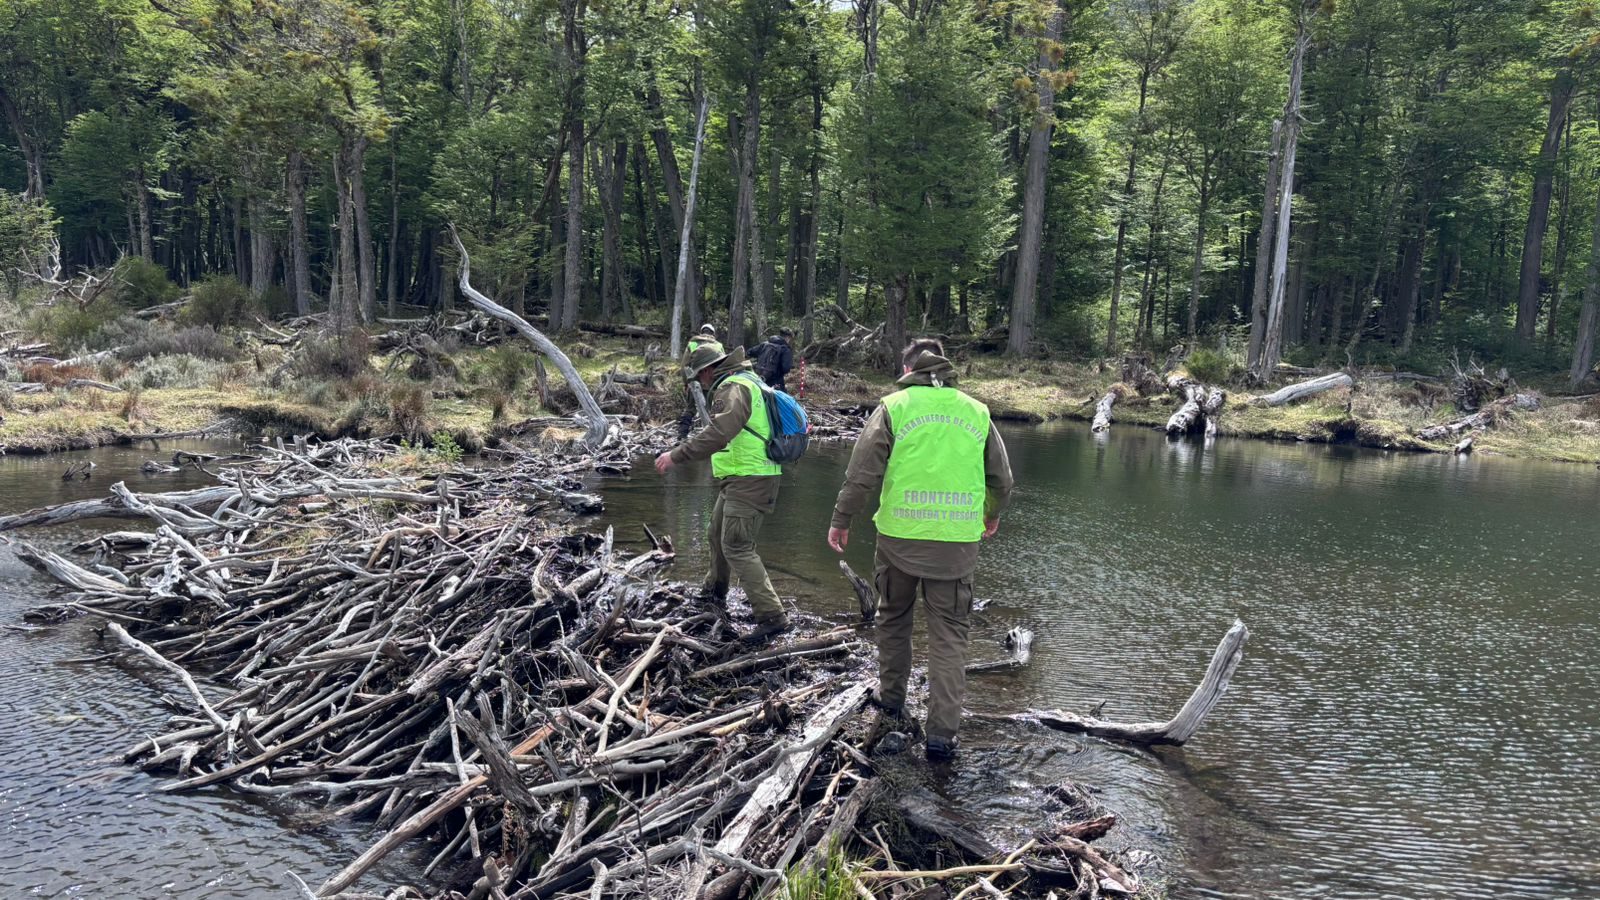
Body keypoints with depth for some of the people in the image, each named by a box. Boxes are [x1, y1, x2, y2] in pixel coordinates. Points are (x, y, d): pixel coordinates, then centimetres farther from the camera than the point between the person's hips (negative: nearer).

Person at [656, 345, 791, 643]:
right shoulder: (748, 381, 15)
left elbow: (718, 433, -34)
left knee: (737, 547, -12)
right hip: (741, 477, 11)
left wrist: (677, 456, -32)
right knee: (718, 532, 26)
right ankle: (716, 589, 47)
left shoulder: (733, 389, -19)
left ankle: (772, 617, -14)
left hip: (748, 481, -11)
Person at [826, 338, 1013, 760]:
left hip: (900, 536, -1)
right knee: (949, 634, 7)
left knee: (894, 618, 21)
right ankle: (942, 732, 4)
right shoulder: (976, 411, 8)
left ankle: (892, 697, 35)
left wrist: (841, 520, 5)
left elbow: (863, 472, -6)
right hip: (958, 540, 1)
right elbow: (1002, 479, 14)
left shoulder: (894, 406, -1)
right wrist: (992, 514, 33)